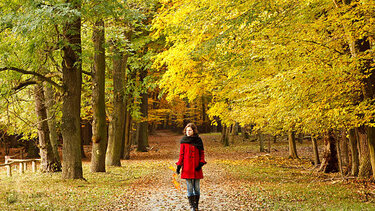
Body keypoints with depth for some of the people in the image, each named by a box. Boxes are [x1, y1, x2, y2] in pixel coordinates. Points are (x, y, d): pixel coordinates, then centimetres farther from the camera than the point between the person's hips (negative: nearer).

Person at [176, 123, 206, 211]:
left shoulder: (198, 140, 4)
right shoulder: (183, 141, 3)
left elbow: (202, 153, 8)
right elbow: (181, 154, 6)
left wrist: (201, 163, -5)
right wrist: (179, 165, 1)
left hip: (196, 167, 1)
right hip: (187, 167, -1)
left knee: (196, 186, 5)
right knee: (189, 186, 0)